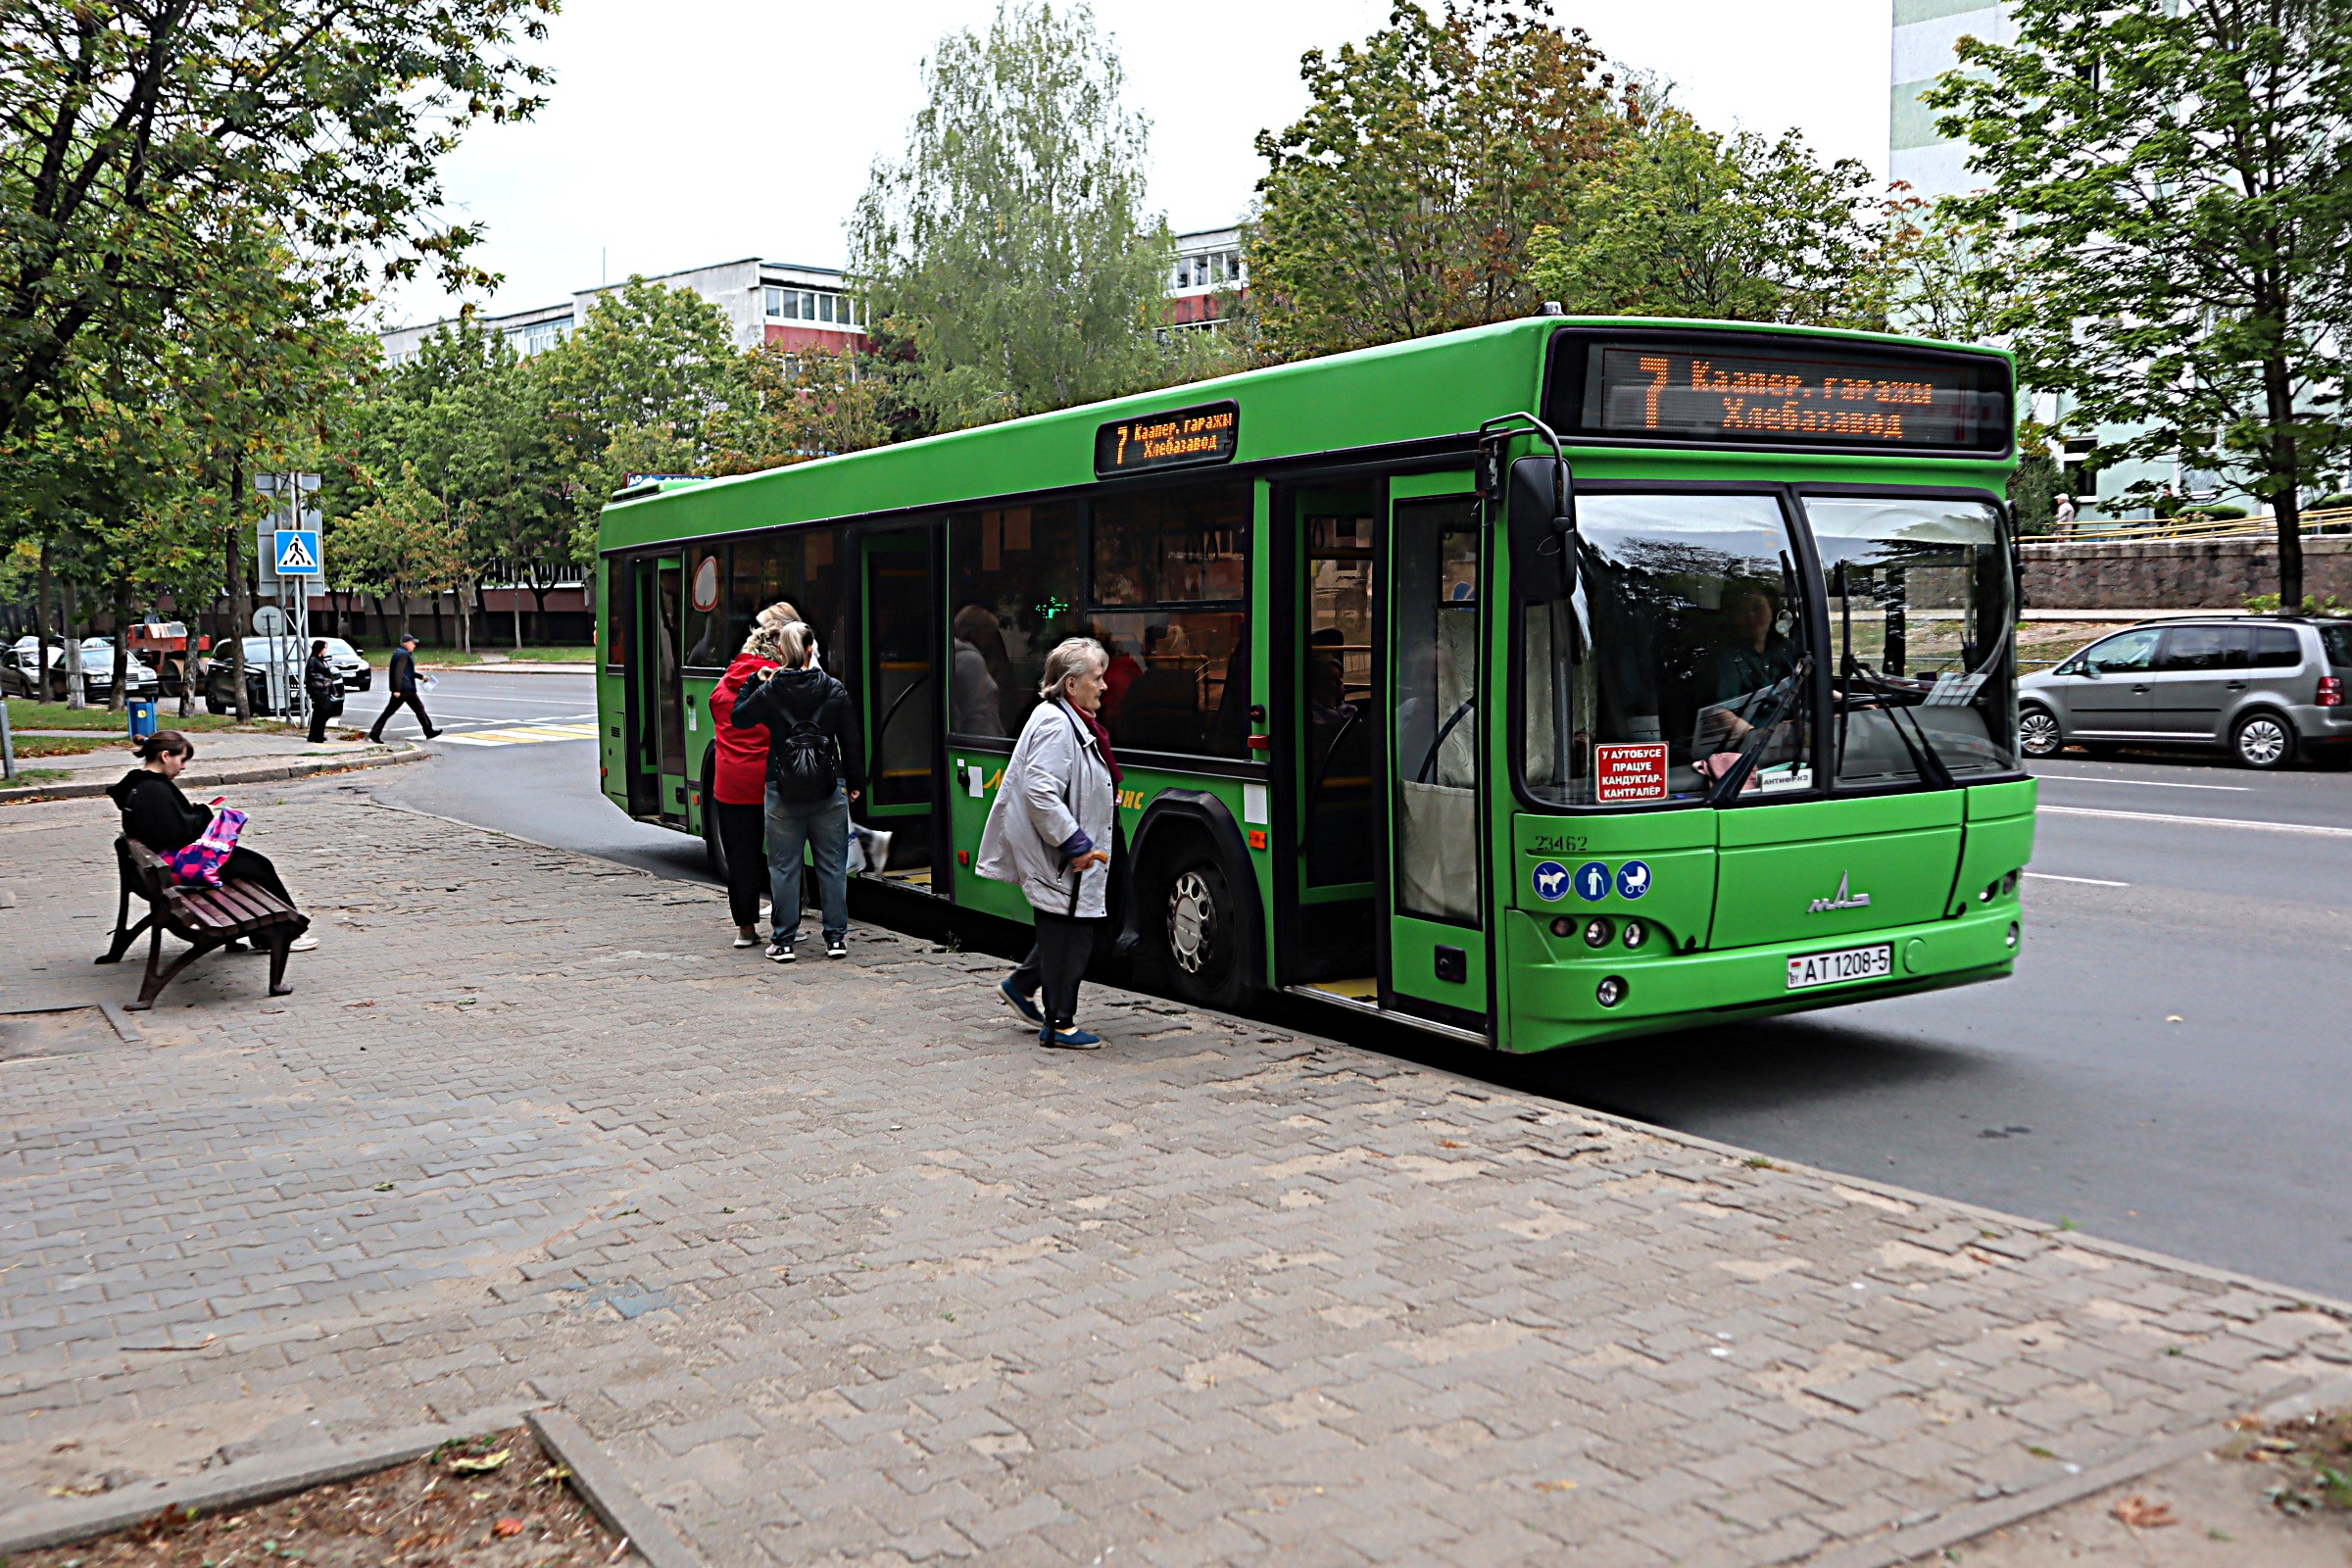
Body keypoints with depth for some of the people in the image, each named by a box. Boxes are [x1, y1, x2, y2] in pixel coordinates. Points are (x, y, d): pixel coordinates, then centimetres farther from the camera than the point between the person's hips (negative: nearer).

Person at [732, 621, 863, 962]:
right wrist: (856, 782, 12)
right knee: (832, 864, 9)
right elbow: (852, 741, 2)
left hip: (783, 790, -1)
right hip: (829, 791, 1)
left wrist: (754, 682, 18)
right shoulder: (834, 690, -2)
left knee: (784, 866, 7)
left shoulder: (769, 692, -6)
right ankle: (836, 936, 12)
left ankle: (784, 940, 8)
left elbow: (738, 716, 11)